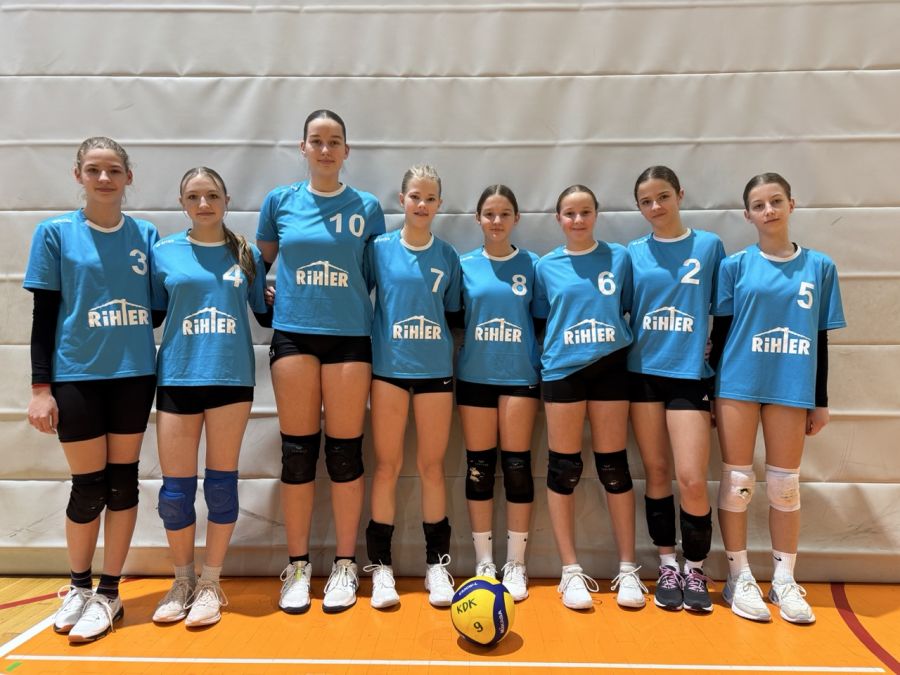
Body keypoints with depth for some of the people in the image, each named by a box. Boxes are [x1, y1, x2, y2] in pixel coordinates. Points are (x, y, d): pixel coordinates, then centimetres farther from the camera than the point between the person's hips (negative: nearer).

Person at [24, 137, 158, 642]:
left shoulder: (147, 235, 5)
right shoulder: (56, 233, 0)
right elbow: (44, 316, -1)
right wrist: (41, 386, -4)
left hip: (134, 375, 2)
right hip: (77, 377, -2)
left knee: (123, 482, 7)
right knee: (89, 487, 3)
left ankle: (109, 593, 23)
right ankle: (80, 587, 28)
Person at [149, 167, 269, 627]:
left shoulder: (246, 254, 7)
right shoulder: (164, 253, 6)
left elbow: (266, 314, 10)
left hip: (231, 377, 0)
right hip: (177, 378, 1)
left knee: (221, 482, 5)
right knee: (175, 488, 2)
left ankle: (210, 583, 21)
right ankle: (182, 580, 25)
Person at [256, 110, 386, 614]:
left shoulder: (366, 207, 6)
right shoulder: (280, 201, 8)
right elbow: (259, 263, 19)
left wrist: (384, 347, 3)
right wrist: (270, 302, 5)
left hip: (350, 336, -1)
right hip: (294, 335, 1)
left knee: (345, 453, 3)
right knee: (297, 453, 4)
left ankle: (346, 565, 17)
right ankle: (298, 565, 18)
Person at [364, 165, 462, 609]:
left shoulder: (448, 256, 8)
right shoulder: (379, 249, 3)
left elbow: (453, 315, 13)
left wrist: (453, 355, 2)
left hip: (435, 369, 1)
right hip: (389, 367, -1)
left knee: (431, 466, 6)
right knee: (388, 465, 4)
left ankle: (437, 564, 18)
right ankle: (380, 565, 15)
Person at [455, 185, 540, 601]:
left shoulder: (531, 264, 4)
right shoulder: (465, 265, 5)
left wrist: (545, 367, -1)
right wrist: (449, 364, -3)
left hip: (520, 375, 0)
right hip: (475, 375, 1)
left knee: (517, 466, 2)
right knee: (479, 467, 5)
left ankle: (516, 563, 16)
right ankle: (483, 562, 19)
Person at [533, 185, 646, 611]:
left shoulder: (619, 258, 5)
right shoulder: (546, 266, 6)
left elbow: (632, 310, 9)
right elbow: (541, 320, 12)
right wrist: (551, 351, 0)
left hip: (610, 368, 0)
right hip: (562, 370, 0)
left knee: (614, 467, 5)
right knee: (564, 470, 3)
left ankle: (627, 570, 19)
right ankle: (571, 571, 16)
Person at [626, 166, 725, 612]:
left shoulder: (709, 246, 3)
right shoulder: (633, 253, 6)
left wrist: (711, 348, 1)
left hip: (689, 375, -1)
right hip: (643, 373, 2)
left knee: (691, 478, -7)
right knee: (656, 473, 8)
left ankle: (695, 570, 17)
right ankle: (668, 566, 24)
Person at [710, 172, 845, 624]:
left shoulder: (819, 266, 6)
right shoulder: (735, 265, 2)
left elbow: (821, 338, 8)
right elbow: (721, 331, 3)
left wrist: (820, 400, 8)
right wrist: (714, 391, 1)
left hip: (792, 388, 1)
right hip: (738, 385, -1)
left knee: (785, 486, 8)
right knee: (737, 482, 4)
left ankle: (784, 581, 22)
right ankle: (739, 578, 18)